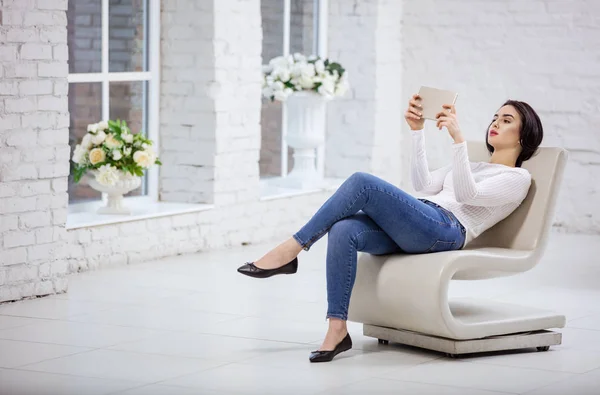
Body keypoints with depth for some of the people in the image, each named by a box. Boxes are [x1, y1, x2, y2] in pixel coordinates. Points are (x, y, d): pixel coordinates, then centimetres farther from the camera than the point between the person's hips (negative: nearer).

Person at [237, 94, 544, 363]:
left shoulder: (518, 178, 10)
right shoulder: (473, 165, 36)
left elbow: (468, 193, -9)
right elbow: (424, 184, 22)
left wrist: (458, 138, -19)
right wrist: (417, 131, 16)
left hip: (444, 230, -7)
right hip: (412, 229, 8)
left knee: (363, 183, -25)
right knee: (343, 231, -25)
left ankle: (291, 250, -21)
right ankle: (337, 330, -27)